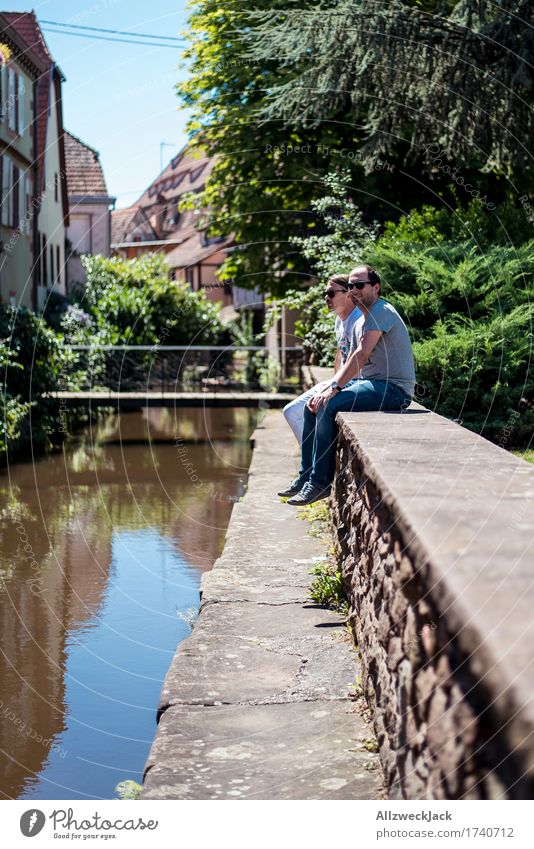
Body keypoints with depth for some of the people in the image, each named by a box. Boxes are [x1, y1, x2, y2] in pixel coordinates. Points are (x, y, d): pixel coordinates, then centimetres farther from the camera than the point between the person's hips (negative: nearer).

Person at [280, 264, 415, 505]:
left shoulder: (381, 312, -13)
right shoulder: (361, 321, 18)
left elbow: (361, 355, -21)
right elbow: (351, 363, 17)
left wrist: (334, 388, -22)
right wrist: (325, 389, 2)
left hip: (393, 388, -10)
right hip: (369, 382, 10)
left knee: (327, 406, -25)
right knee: (313, 405, 7)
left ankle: (320, 483, -20)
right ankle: (305, 476, 10)